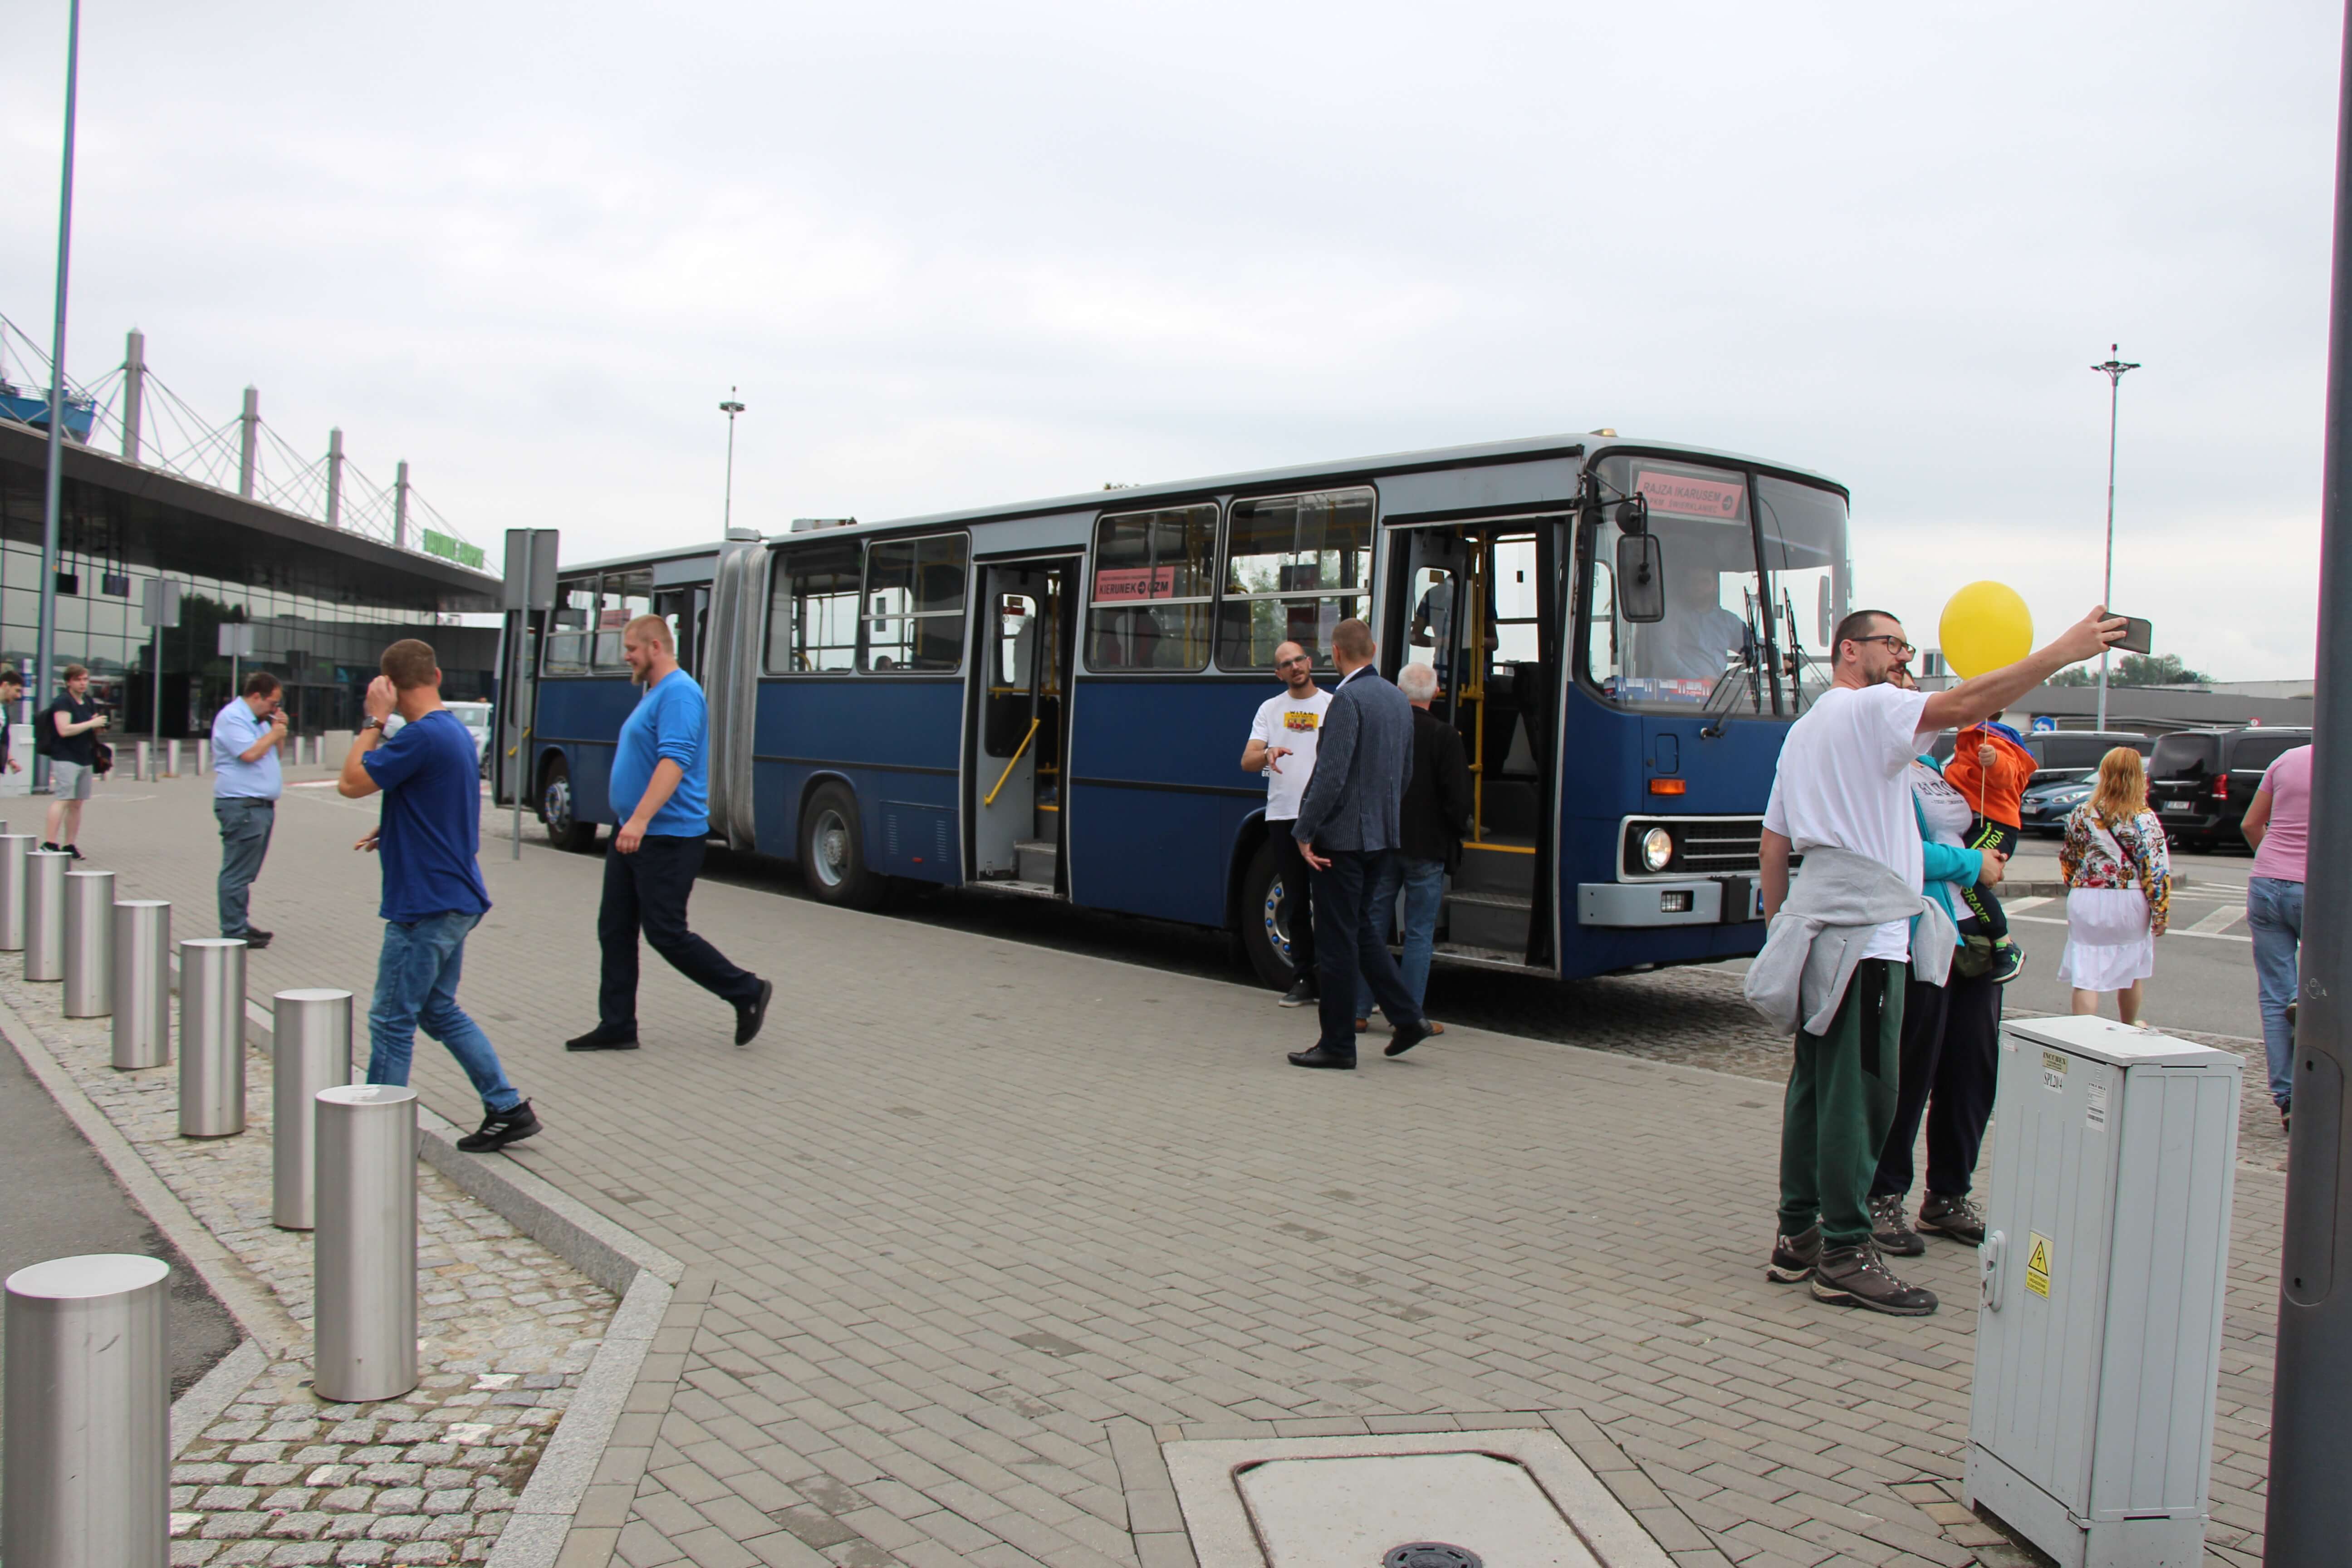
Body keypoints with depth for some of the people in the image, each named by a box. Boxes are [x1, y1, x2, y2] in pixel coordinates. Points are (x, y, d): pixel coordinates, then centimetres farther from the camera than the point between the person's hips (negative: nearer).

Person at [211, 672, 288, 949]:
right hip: (241, 806, -10)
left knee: (245, 873, 15)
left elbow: (274, 755, 26)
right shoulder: (232, 718, -10)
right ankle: (234, 931, -5)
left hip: (262, 806, 10)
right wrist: (274, 734, -8)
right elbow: (250, 753, -22)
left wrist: (279, 730, 10)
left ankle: (239, 924, 22)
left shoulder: (260, 720, 20)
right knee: (238, 872, -7)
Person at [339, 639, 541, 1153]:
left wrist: (374, 720, -9)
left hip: (424, 906, -10)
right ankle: (509, 1109, 18)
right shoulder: (456, 732, 12)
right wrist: (391, 831, 13)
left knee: (391, 1022, 1)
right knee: (439, 1010, 18)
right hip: (455, 900, 10)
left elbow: (351, 783, -15)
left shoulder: (422, 736, -19)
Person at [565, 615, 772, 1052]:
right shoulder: (653, 695, 17)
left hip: (666, 839, -10)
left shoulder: (679, 693, -16)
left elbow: (674, 761, -28)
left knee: (666, 933, -6)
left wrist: (640, 819, -35)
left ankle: (747, 993, 8)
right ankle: (617, 1026, 15)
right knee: (615, 930, 9)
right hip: (633, 835, 10)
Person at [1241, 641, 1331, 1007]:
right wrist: (1267, 755, -21)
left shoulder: (1333, 706, 5)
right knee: (1295, 901, 9)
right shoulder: (1270, 709, 11)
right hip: (1283, 816, 3)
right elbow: (1246, 762, 0)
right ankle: (1303, 979, 16)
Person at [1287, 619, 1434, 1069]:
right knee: (1360, 926, 21)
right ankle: (1406, 1017, 18)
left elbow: (1331, 775, -22)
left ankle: (1337, 1045, 7)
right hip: (1381, 835, 9)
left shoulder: (1347, 700, -16)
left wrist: (1305, 832, -16)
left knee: (1336, 939, 0)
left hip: (1343, 835, -9)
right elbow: (1405, 773, 18)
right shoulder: (1398, 699, 12)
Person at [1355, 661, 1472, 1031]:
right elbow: (1458, 797, -11)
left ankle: (1358, 1011, 13)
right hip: (1426, 847, -3)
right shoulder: (1445, 736, -11)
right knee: (1419, 934, 4)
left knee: (1371, 927, 10)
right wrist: (1457, 832, 7)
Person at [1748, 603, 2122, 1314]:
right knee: (1860, 1092, -7)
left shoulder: (1803, 729, 22)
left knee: (1814, 1088, 12)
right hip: (1863, 931, -10)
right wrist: (2064, 651, -18)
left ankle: (1797, 1237, 17)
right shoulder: (1868, 708, -5)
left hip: (1815, 929, 10)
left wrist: (1779, 922, 26)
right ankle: (1844, 1255, -5)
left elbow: (1773, 839, 22)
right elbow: (1964, 704, -21)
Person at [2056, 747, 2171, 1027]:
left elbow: (2068, 860, 10)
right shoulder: (2145, 820, -11)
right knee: (2130, 972, 19)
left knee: (2085, 977, 0)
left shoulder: (2081, 814, -2)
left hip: (2086, 901, 1)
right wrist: (2161, 914, -4)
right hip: (2130, 903, -1)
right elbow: (2157, 871, -12)